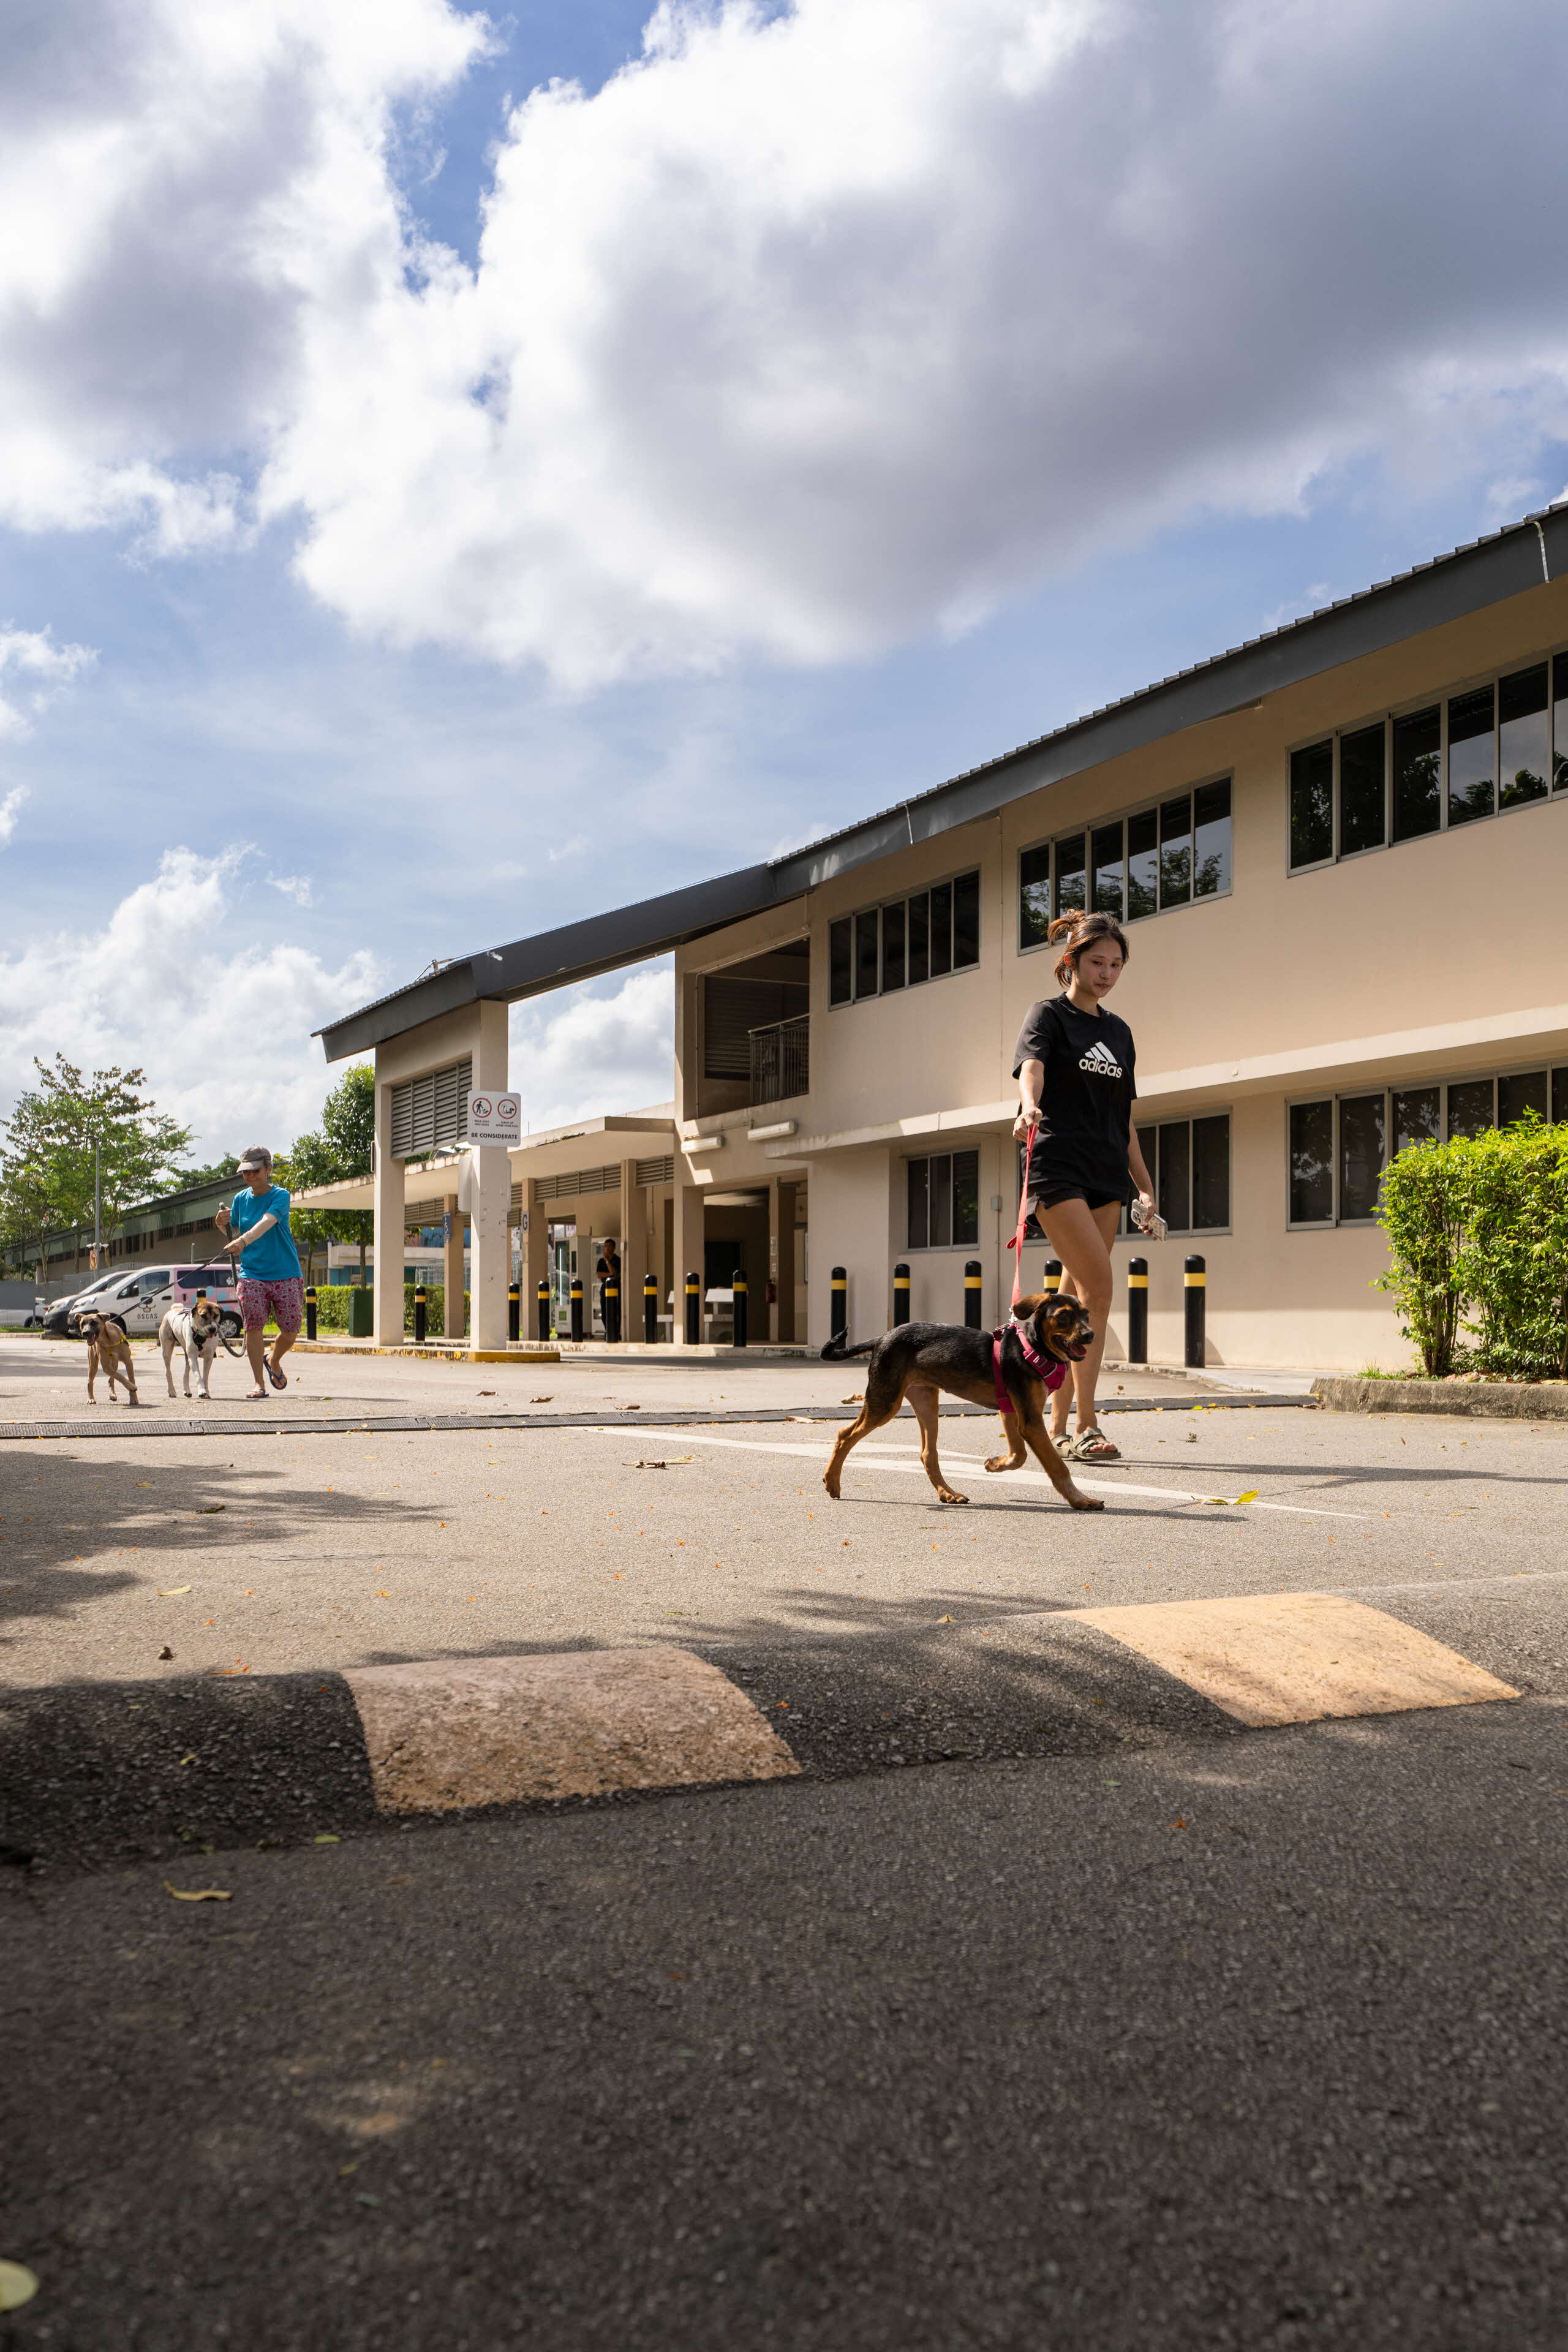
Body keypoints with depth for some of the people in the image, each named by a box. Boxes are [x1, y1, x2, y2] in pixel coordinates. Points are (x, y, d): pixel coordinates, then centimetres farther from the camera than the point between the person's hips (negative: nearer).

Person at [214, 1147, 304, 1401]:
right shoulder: (240, 1199, 8)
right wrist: (223, 1225, -6)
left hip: (286, 1274, -3)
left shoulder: (280, 1196, -7)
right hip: (252, 1275, 3)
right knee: (253, 1326, -10)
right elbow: (234, 1235, 17)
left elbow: (267, 1222, -25)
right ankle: (259, 1383, -2)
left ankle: (273, 1361, 30)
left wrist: (243, 1240, -42)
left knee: (290, 1330, -1)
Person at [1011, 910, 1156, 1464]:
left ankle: (1058, 1426, 11)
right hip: (1058, 1166, -6)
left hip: (1105, 1175, 6)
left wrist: (1145, 1187, 17)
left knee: (1078, 1297, 6)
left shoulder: (1119, 1032, 19)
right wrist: (1029, 1106, -44)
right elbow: (1031, 1068, -22)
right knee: (1098, 1286, -16)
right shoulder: (1048, 1015, 0)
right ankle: (1085, 1425, -12)